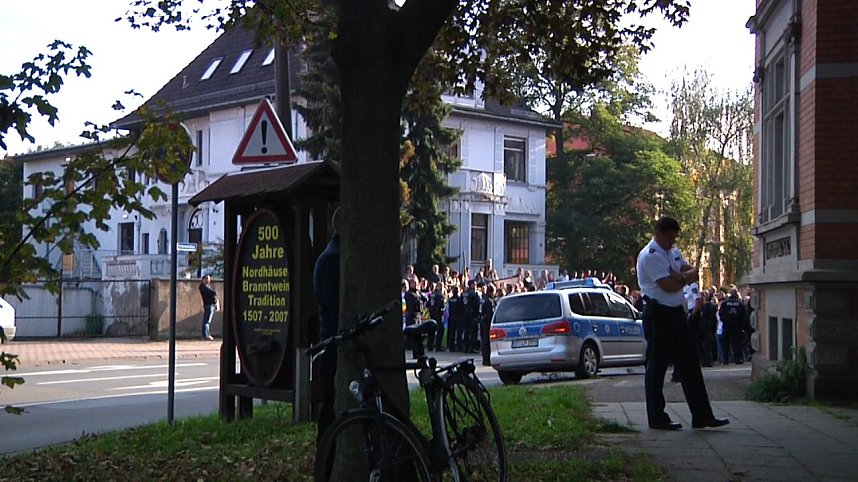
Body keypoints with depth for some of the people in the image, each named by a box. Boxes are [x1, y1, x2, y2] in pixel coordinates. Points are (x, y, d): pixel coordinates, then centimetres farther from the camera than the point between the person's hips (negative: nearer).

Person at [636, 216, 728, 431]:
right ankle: (657, 418, 6)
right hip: (658, 314, -9)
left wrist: (681, 276, -13)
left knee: (690, 364, 8)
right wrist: (685, 278, -1)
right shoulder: (650, 255, -14)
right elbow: (669, 286, -21)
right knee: (656, 367, -1)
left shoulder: (674, 252, 17)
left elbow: (693, 272, 9)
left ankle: (702, 416, 11)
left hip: (677, 313, 9)